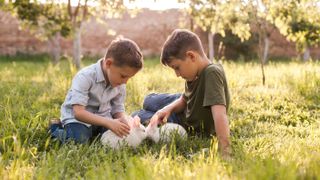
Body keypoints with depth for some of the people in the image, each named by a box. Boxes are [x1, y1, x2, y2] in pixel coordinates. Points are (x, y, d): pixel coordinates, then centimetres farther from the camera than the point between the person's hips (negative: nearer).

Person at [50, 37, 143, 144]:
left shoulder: (120, 85, -5)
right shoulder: (85, 77, -26)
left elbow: (118, 110, 0)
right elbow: (79, 112, -32)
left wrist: (124, 119, -26)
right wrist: (109, 123, -43)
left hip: (102, 117, 6)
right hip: (77, 117, -5)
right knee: (78, 139, -32)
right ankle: (56, 128, 0)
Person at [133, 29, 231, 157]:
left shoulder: (212, 73, -39)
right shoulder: (196, 71, -14)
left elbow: (220, 114, -50)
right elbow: (184, 100, 0)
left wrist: (224, 151, -59)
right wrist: (169, 108, -20)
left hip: (192, 128, -8)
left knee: (137, 117, 3)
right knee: (149, 101, 25)